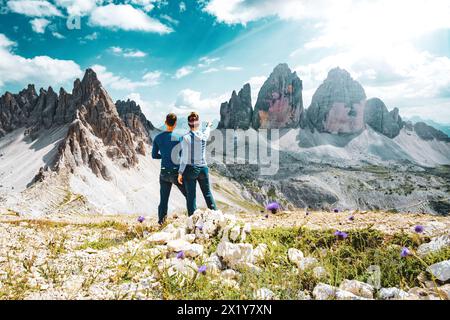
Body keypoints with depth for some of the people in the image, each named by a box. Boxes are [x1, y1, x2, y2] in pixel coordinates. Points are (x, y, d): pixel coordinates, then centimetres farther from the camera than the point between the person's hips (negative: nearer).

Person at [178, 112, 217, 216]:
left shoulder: (186, 138, -12)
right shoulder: (204, 136, 0)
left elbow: (184, 157, -13)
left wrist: (180, 172, -6)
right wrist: (208, 126, 48)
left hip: (190, 169, -3)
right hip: (203, 168, 4)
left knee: (191, 196, 4)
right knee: (207, 193, 19)